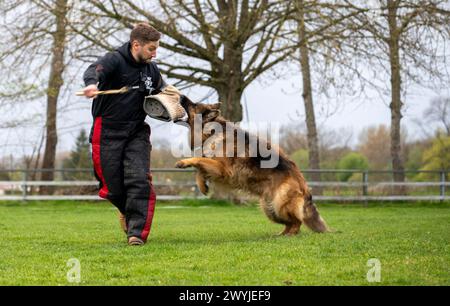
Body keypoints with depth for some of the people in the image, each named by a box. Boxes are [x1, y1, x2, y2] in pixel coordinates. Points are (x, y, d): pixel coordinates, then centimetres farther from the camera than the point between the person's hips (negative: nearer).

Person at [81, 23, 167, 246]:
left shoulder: (151, 70, 8)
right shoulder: (115, 60, -10)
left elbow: (164, 92, 25)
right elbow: (95, 70, -31)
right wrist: (92, 83, -55)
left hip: (137, 132, 4)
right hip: (108, 132, -4)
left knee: (139, 181, -16)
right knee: (113, 187, 2)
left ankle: (136, 232, -15)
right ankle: (127, 211, 34)